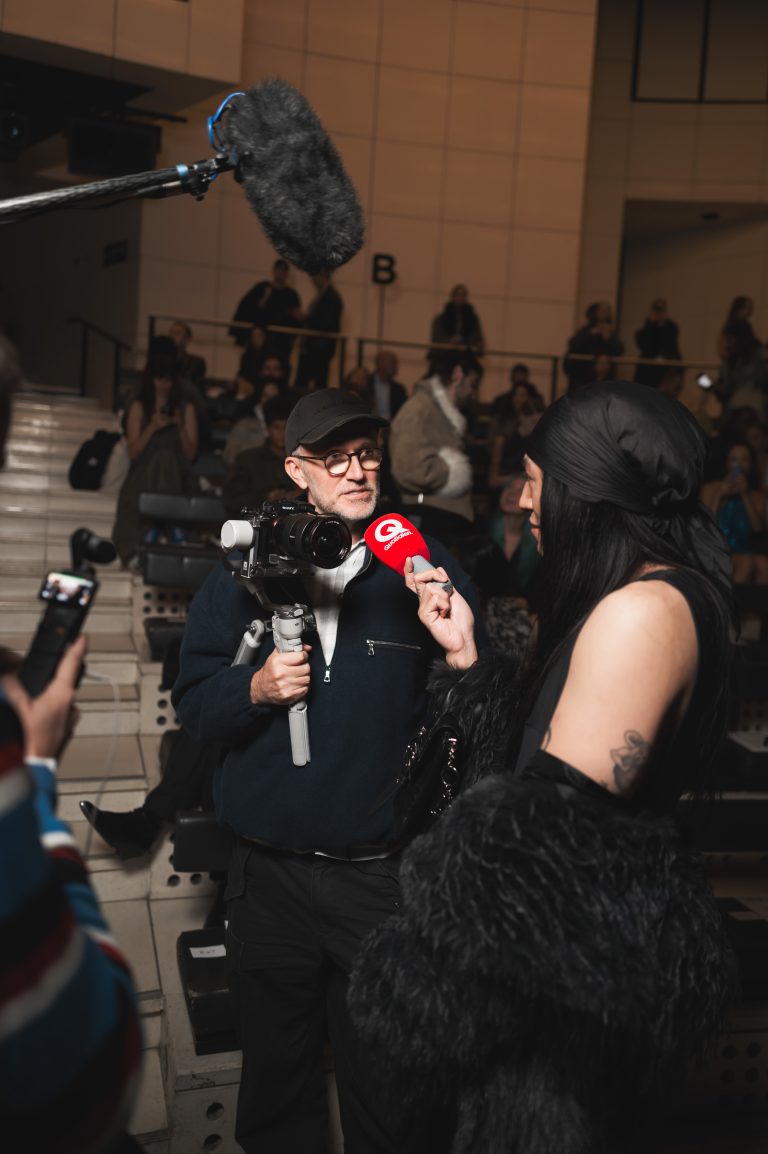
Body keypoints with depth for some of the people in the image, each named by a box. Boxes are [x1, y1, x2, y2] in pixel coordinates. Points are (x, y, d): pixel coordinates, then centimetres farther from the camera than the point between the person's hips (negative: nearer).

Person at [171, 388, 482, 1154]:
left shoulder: (426, 567, -4)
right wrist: (253, 690, -16)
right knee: (274, 1083, 21)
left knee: (385, 1089, 16)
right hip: (269, 872, 2)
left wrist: (463, 656, -26)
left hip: (383, 872, -1)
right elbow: (192, 701, 3)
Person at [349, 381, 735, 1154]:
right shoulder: (659, 592, 8)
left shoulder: (641, 611, -24)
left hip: (570, 957, -10)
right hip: (593, 943, 10)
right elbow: (546, 738, 9)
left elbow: (557, 823, -25)